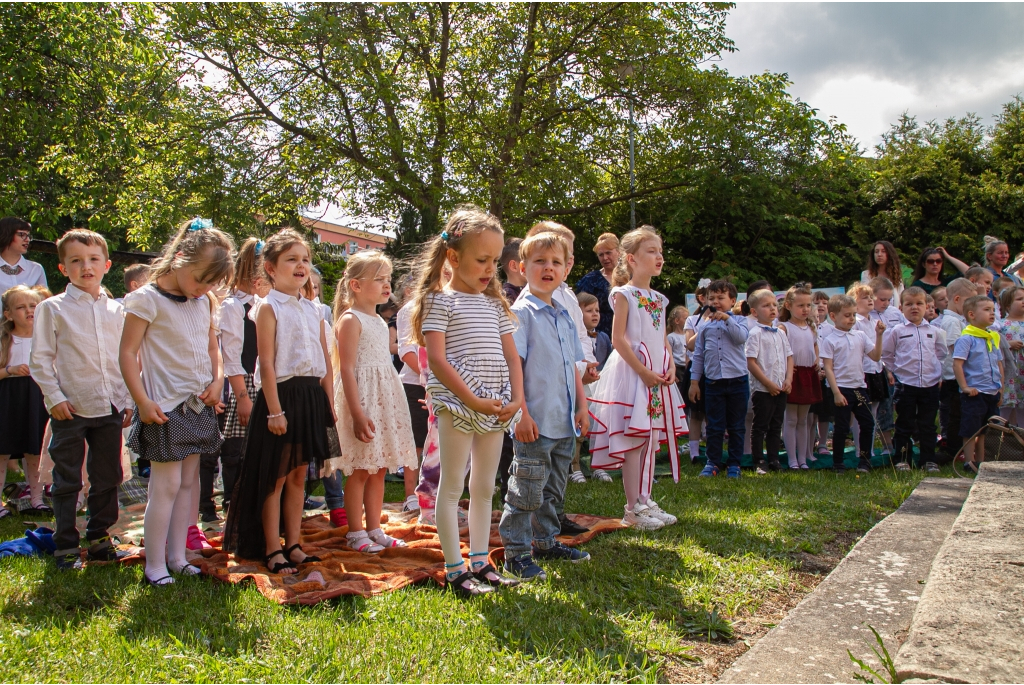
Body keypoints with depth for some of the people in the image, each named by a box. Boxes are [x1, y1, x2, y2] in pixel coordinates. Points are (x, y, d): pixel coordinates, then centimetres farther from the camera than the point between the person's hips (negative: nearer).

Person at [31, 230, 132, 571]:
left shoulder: (116, 311, 8)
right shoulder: (52, 308, -2)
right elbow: (39, 359, -3)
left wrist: (128, 400, 8)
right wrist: (55, 398, -10)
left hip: (110, 407, 4)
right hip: (71, 409, -3)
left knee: (107, 478, 11)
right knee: (67, 481, 6)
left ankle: (99, 537, 25)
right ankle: (66, 547, 17)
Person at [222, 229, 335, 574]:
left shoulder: (313, 309, 13)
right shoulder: (268, 307, -6)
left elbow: (326, 360, 15)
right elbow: (266, 363, -12)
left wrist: (328, 401, 10)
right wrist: (274, 410, -17)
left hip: (311, 396, 6)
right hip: (282, 394, -6)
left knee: (299, 475, 13)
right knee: (275, 477, 2)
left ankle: (292, 544, 22)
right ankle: (271, 550, 12)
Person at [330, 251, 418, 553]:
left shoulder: (380, 321, 16)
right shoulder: (350, 320, -10)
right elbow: (346, 368, -16)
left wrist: (394, 406, 18)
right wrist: (357, 413, -22)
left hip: (385, 399, 8)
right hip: (361, 398, -8)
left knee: (379, 469, 11)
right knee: (360, 470, -1)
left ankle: (374, 529, 20)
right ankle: (356, 532, 9)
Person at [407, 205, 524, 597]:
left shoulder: (495, 304, 14)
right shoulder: (440, 301, -4)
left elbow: (511, 356, 12)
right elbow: (436, 358, -13)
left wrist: (516, 399, -2)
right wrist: (472, 399, -18)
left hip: (496, 408, 6)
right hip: (455, 404, -6)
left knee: (485, 486, 13)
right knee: (452, 486, 2)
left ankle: (479, 562, 24)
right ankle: (454, 569, 9)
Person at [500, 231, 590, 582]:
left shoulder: (564, 317, 14)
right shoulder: (521, 313, -9)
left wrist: (582, 407, 13)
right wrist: (522, 414, -19)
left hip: (565, 423, 8)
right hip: (536, 423, -8)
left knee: (554, 490, 18)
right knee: (526, 490, 0)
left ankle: (546, 540, 31)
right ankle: (516, 551, 10)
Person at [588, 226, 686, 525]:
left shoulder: (659, 299, 15)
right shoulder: (624, 294, -6)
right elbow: (618, 339, -12)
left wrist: (671, 367, 1)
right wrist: (643, 371, -17)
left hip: (658, 375, 8)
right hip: (631, 372, -7)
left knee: (651, 439, 10)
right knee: (633, 440, -5)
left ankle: (645, 500, 19)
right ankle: (633, 508, 1)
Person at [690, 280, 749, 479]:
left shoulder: (738, 320, 5)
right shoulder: (705, 325, 9)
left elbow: (741, 337, -17)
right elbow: (698, 354, 11)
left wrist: (726, 318, -20)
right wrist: (694, 381, 8)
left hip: (737, 380, -1)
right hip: (714, 382, 1)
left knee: (736, 426, 7)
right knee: (714, 426, 5)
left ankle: (734, 464, 17)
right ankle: (713, 462, 14)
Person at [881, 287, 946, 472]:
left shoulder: (935, 332, 7)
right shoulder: (896, 331, -1)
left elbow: (942, 353, 19)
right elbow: (886, 354, 6)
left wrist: (937, 371, 9)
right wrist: (895, 370, 2)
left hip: (930, 385, 2)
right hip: (905, 385, -2)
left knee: (927, 425, 7)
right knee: (904, 425, 4)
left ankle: (929, 460, 16)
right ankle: (902, 460, 12)